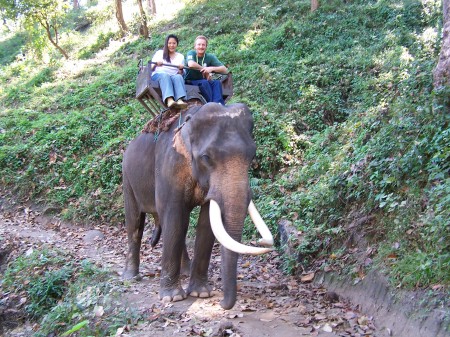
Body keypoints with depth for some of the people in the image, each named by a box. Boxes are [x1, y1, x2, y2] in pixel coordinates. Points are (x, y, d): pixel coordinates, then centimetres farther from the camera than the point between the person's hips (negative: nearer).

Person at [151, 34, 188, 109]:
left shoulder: (180, 56, 24)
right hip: (158, 74, -2)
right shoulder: (159, 53, 19)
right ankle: (169, 100, -62)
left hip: (174, 76, 2)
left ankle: (180, 100, -59)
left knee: (178, 77, -34)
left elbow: (180, 73, 16)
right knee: (165, 75, -37)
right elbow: (151, 68, 12)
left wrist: (181, 69, -7)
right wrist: (156, 64, -9)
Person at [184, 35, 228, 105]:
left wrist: (212, 68, -24)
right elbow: (191, 64, -31)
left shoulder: (210, 57, 2)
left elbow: (225, 70, -7)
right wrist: (204, 70, -19)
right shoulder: (191, 53, -6)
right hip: (190, 83, -4)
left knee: (217, 82, -23)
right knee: (204, 83, -31)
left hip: (204, 82, 4)